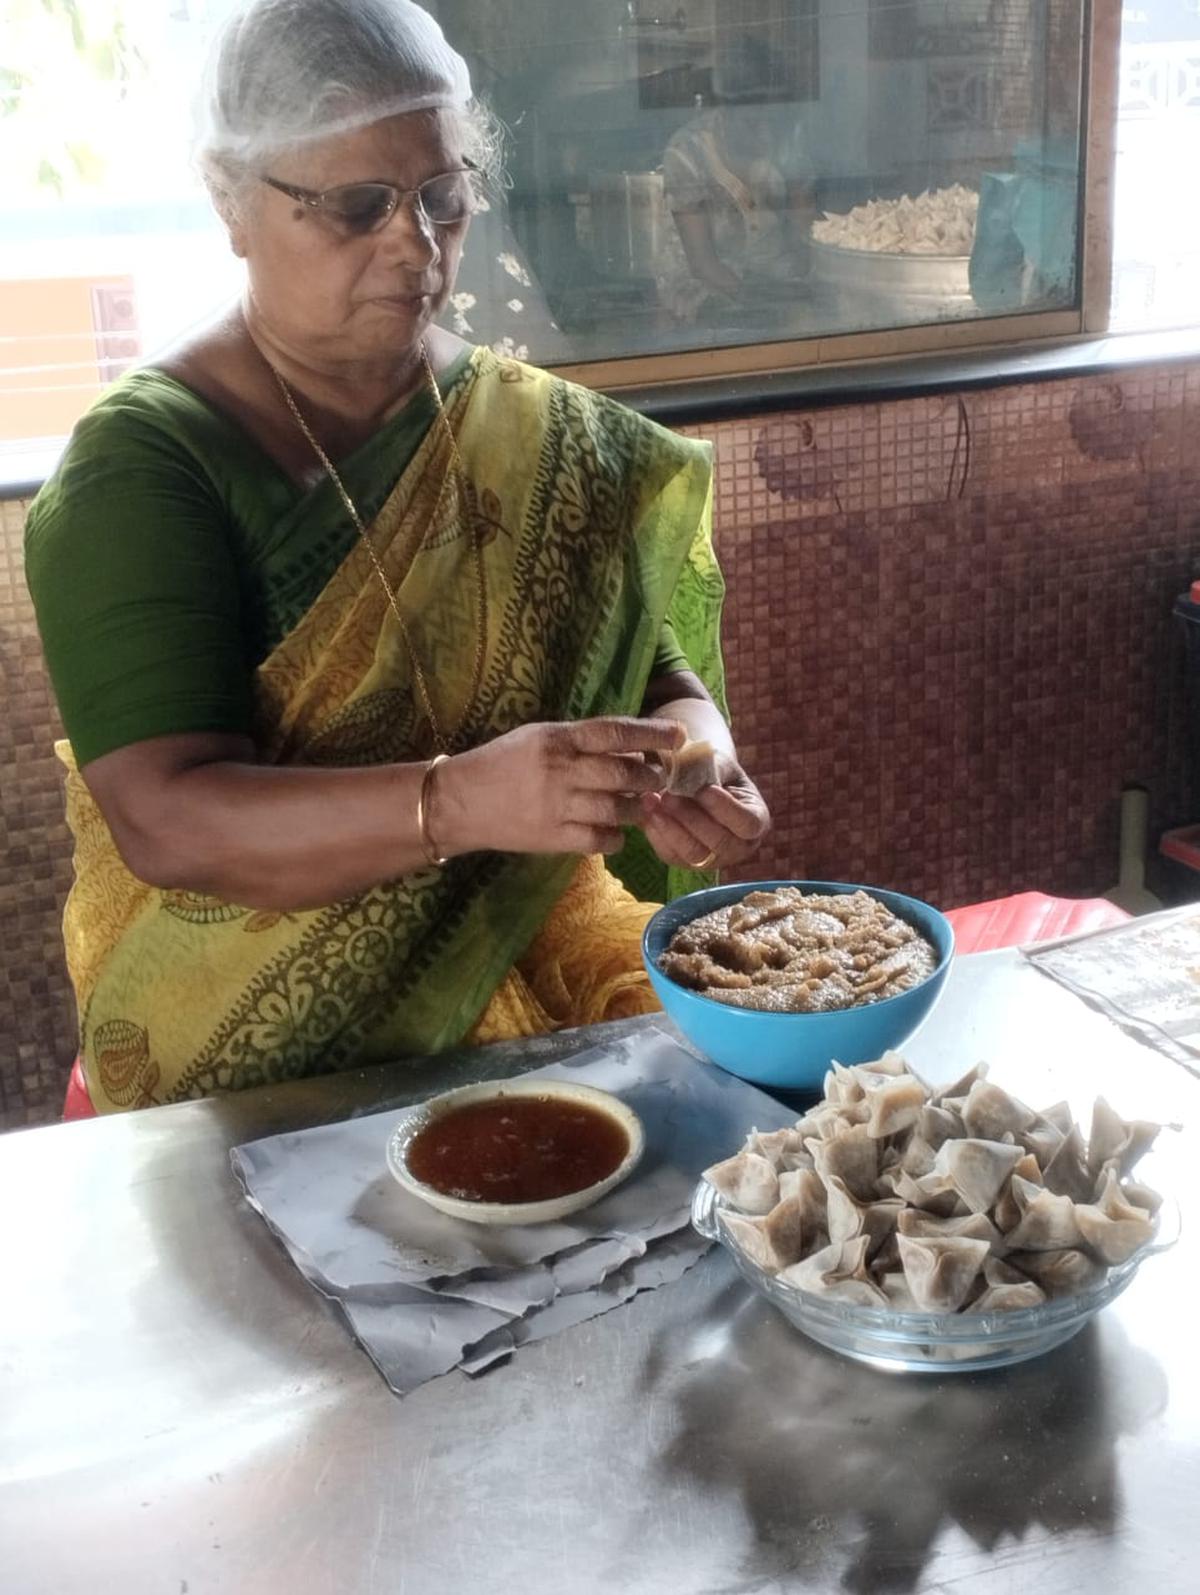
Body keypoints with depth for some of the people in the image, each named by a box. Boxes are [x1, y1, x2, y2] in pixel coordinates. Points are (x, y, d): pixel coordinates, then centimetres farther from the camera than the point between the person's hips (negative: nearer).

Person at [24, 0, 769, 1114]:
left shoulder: (542, 436, 5)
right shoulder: (142, 466, -9)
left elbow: (654, 667, 9)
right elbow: (166, 821, -20)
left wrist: (690, 753, -15)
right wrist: (458, 802, -36)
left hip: (536, 947, 5)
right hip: (258, 1060, -4)